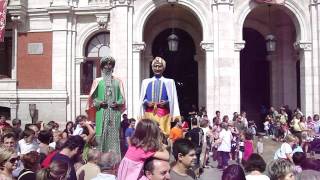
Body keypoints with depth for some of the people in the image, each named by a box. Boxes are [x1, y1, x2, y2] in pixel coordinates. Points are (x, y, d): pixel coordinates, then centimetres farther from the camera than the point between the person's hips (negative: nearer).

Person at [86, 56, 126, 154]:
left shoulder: (118, 81, 12)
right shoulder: (98, 81, 9)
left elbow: (122, 97, 10)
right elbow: (92, 98, 7)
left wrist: (117, 103, -9)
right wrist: (99, 103, -10)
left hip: (114, 112, 1)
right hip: (102, 113, -1)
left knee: (114, 135, -2)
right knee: (102, 135, -3)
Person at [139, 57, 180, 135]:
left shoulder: (169, 82, 8)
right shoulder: (146, 82, 15)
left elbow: (173, 99, 6)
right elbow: (142, 99, 14)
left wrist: (166, 103, -14)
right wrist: (147, 103, -7)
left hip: (163, 114, -1)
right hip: (149, 113, 2)